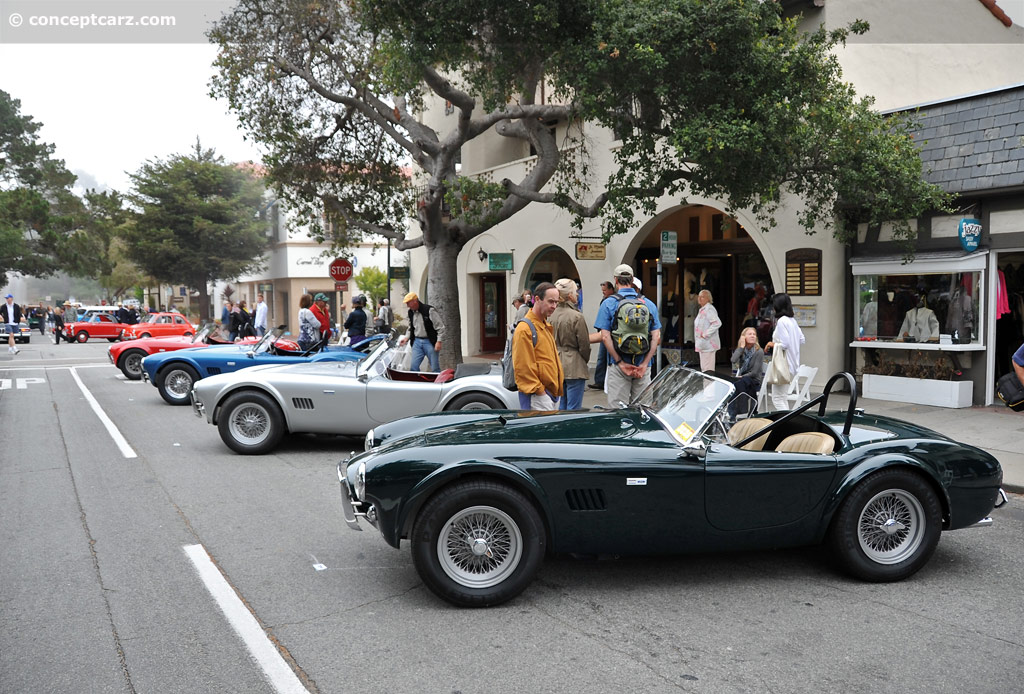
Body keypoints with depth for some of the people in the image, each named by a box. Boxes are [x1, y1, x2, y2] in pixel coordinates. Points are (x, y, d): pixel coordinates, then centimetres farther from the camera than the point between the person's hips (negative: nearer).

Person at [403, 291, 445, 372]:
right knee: (413, 366, 0)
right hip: (417, 342, 6)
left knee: (435, 368, -1)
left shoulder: (429, 310, -12)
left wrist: (439, 342, -16)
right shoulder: (411, 312, 9)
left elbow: (440, 327, -11)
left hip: (429, 342, -6)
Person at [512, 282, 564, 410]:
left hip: (549, 393, 10)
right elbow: (523, 367, -19)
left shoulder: (545, 326, 18)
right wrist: (539, 391, -18)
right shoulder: (524, 329, -15)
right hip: (537, 397, -10)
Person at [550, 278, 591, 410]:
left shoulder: (551, 315, 2)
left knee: (563, 403, 18)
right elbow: (584, 345, -9)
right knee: (574, 408, -2)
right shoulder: (577, 317, -15)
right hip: (574, 366, -7)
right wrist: (585, 361, 8)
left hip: (558, 364, 7)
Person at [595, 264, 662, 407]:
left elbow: (605, 336, -9)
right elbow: (656, 336, 1)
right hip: (643, 367, 3)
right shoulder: (649, 304, 8)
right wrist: (644, 364, -3)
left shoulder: (608, 303, -1)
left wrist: (621, 363, -9)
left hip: (618, 368, -3)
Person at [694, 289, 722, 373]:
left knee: (707, 370, -11)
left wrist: (705, 334, -23)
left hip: (708, 344, -10)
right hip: (703, 344, 10)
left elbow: (717, 323, -26)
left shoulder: (709, 309, -14)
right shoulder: (702, 310, 18)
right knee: (704, 369, 15)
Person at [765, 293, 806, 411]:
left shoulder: (781, 321, -17)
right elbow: (801, 340, 16)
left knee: (777, 398, -6)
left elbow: (784, 344, -21)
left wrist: (772, 344, -3)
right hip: (793, 363, 10)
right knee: (783, 398, 18)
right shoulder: (792, 320, 10)